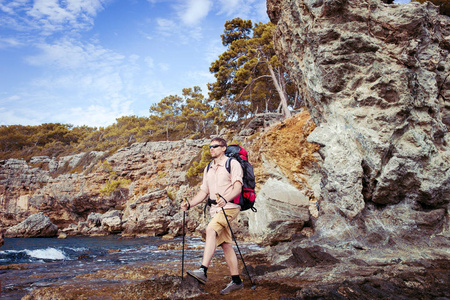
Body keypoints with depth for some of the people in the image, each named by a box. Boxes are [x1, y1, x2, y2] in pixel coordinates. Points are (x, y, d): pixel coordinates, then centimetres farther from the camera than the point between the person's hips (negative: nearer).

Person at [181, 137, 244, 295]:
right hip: (215, 209, 7)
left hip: (230, 206, -7)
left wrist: (225, 199, -31)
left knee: (211, 230, -28)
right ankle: (236, 281, 13)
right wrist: (189, 204, 1)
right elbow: (203, 192, 17)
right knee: (225, 244, 6)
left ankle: (203, 270, -33)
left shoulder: (232, 163, -2)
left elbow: (238, 187, -13)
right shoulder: (208, 169, 19)